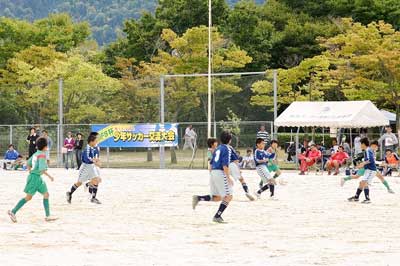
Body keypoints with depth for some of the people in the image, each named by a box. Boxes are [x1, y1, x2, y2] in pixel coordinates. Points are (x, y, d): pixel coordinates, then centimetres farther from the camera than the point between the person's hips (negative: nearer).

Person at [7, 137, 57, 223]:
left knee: (46, 195, 8)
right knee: (28, 197, -3)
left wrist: (30, 172, 27)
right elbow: (42, 169, -25)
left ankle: (48, 216, 7)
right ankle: (13, 212, 3)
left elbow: (28, 163, 19)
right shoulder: (42, 155, -18)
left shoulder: (36, 154, 10)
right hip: (35, 177, -10)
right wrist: (49, 176, -16)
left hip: (38, 178, 10)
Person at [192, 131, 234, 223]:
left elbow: (211, 163, 21)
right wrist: (228, 178, -17)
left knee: (217, 197, 15)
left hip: (213, 172, 9)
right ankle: (217, 216, -8)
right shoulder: (226, 149, -9)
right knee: (228, 196, -2)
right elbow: (225, 165, -18)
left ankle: (198, 198, -2)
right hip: (220, 173, -9)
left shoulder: (218, 148, 17)